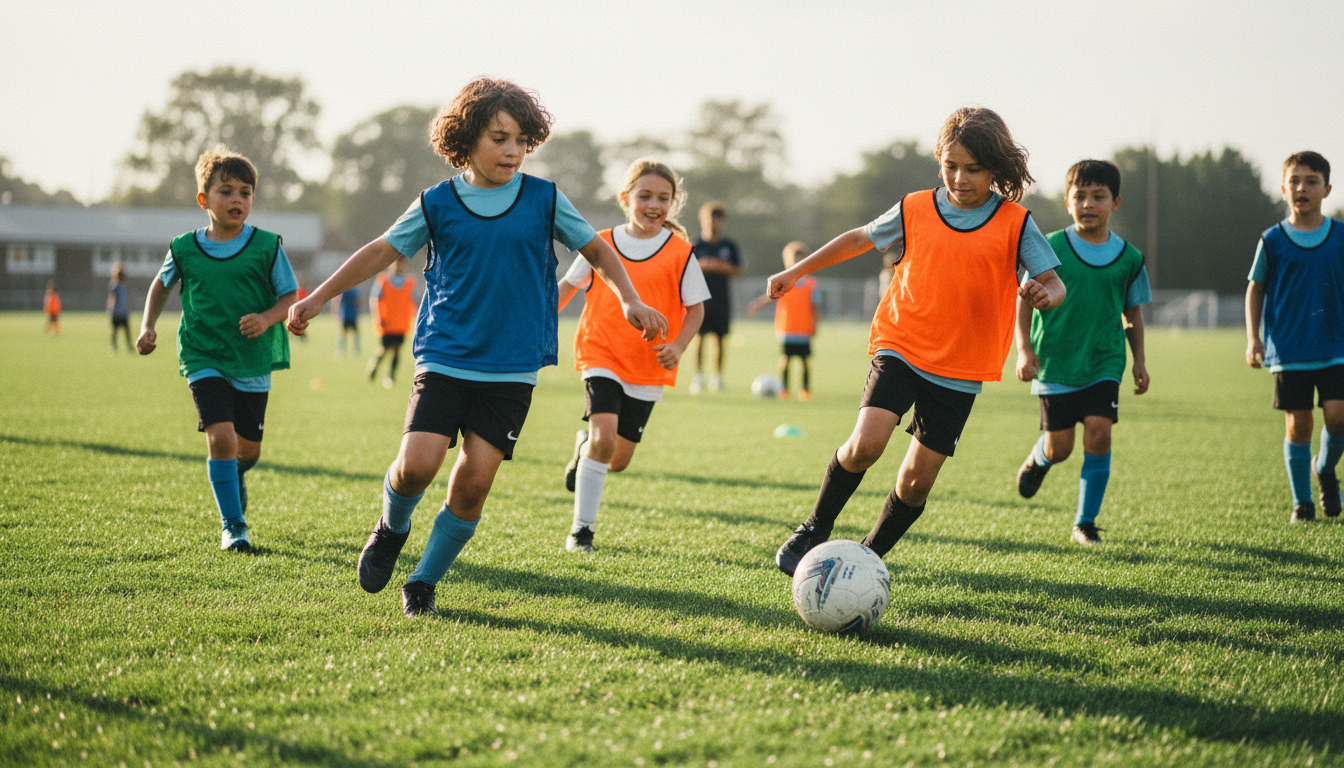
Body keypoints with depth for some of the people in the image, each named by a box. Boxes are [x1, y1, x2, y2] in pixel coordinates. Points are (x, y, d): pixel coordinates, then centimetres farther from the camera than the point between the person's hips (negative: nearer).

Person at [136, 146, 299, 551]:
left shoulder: (267, 246, -6)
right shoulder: (184, 249, -2)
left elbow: (290, 296, 0)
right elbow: (161, 284, 17)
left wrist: (266, 319, -19)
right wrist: (148, 326, 6)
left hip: (253, 361, 1)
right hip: (204, 359, -1)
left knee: (249, 447, 10)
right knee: (221, 435, -18)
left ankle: (232, 474, 50)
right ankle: (233, 526, -4)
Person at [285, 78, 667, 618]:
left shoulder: (545, 199, 3)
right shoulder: (437, 204, 2)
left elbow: (596, 250, 14)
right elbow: (382, 252, 12)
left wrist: (630, 301, 0)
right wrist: (317, 298, 10)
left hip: (512, 369, 0)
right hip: (444, 361, 0)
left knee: (474, 479, -7)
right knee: (417, 465, -15)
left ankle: (424, 582, 13)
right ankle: (392, 528, 20)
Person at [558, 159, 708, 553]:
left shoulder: (679, 253, -3)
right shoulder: (602, 245, -1)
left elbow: (695, 308, 2)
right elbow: (569, 284, 13)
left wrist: (678, 346, -14)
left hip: (648, 366, 1)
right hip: (601, 356, -1)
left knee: (619, 459, 5)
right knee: (603, 437, -20)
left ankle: (586, 445, 42)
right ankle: (581, 528, -6)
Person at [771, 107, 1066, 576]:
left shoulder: (1016, 224, -3)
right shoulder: (915, 211, 1)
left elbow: (1054, 283, -2)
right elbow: (860, 239, 16)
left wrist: (1045, 294, -27)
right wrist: (797, 272, 20)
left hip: (961, 369, 0)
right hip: (901, 348, 0)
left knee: (917, 479, 1)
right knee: (866, 443, -22)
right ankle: (815, 530, 1)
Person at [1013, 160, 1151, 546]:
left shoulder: (1128, 257, 2)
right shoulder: (1051, 248, -6)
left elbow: (1133, 313, 14)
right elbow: (1026, 298, 0)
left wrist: (1140, 360, 9)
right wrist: (1024, 349, -8)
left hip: (1104, 362, 1)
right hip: (1055, 362, -1)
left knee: (1098, 433, -14)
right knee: (1060, 447, 0)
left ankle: (1085, 523, 0)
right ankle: (1037, 460, 40)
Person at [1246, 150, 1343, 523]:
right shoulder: (1273, 240, -1)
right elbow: (1256, 289, 8)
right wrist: (1253, 337, 0)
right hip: (1289, 350, -1)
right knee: (1298, 423, 1)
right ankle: (1301, 502, 16)